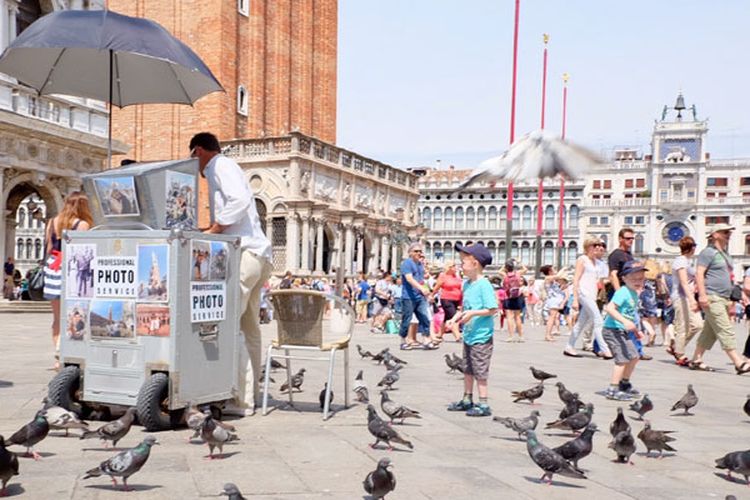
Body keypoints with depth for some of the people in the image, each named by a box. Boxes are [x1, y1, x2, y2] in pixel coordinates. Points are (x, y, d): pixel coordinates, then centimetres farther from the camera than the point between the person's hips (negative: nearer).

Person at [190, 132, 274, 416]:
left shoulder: (220, 165, 0)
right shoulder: (224, 168, 28)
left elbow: (239, 200, -19)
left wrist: (212, 230, -16)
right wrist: (209, 230, 18)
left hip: (244, 254, -10)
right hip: (258, 255, 10)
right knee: (249, 327, 12)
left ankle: (243, 401, -13)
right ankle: (252, 394, 18)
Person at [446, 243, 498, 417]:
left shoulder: (484, 285, -17)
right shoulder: (466, 283, 9)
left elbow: (493, 309, -19)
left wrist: (473, 313, -25)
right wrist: (459, 315, 3)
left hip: (481, 336, -9)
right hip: (468, 334, 9)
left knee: (480, 371, -3)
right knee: (467, 369, 17)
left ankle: (483, 405, 5)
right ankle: (467, 400, 29)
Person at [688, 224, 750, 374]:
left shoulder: (725, 254, 23)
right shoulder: (708, 252, -6)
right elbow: (699, 274, -14)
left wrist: (731, 299, 23)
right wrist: (702, 295, -23)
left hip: (723, 299, 10)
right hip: (712, 298, -10)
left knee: (710, 332, 9)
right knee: (725, 331, -12)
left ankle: (696, 360, 13)